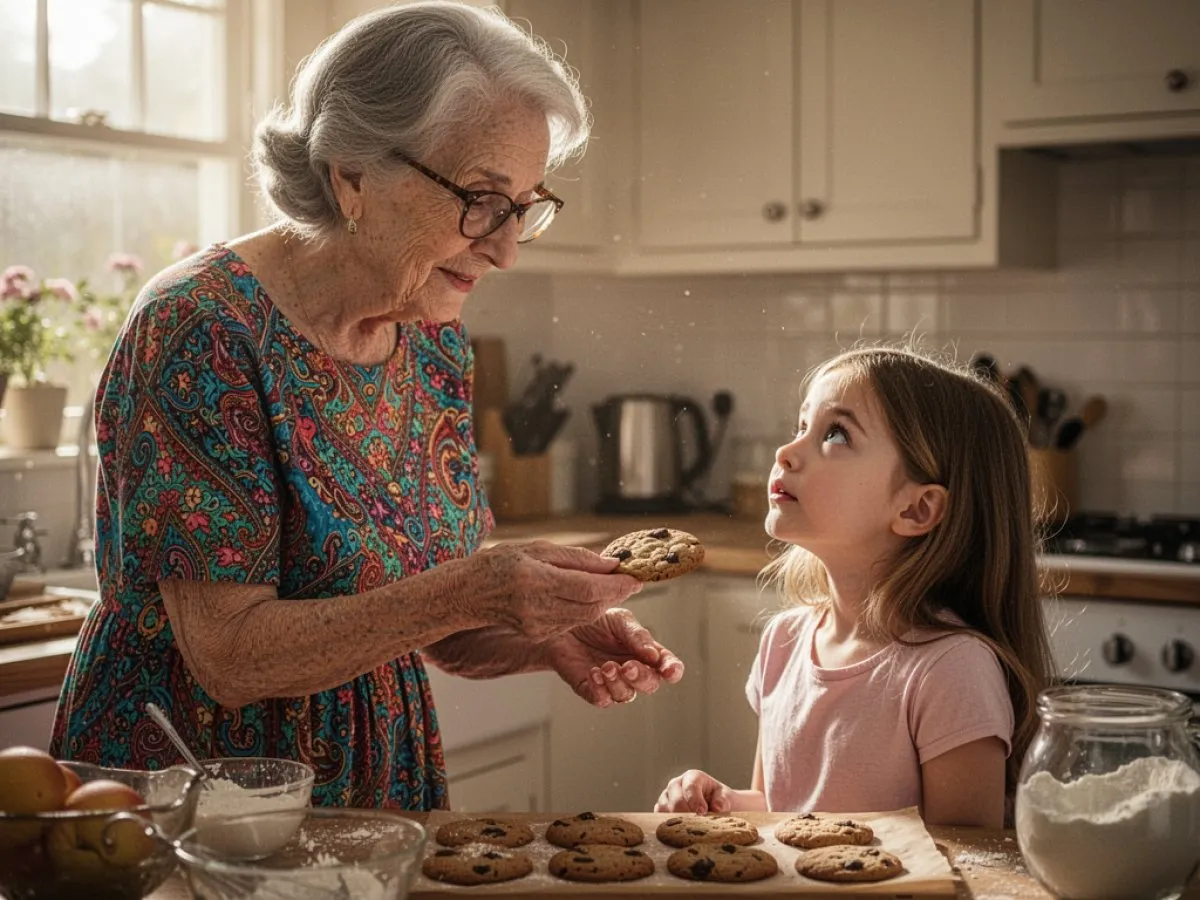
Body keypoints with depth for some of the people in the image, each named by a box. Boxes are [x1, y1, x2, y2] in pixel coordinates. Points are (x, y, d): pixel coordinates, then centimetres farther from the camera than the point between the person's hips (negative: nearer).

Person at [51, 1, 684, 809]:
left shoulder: (434, 340, 1)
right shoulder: (201, 332, -19)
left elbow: (432, 626, 8)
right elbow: (229, 656, -21)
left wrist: (546, 638, -11)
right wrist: (474, 590, -28)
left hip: (383, 780, 5)